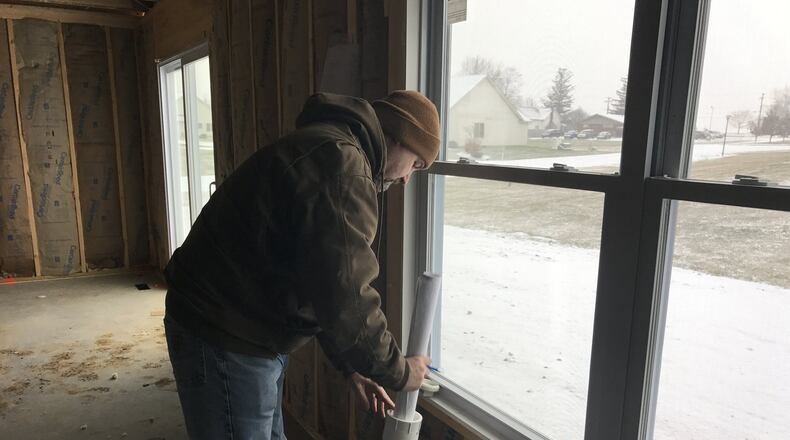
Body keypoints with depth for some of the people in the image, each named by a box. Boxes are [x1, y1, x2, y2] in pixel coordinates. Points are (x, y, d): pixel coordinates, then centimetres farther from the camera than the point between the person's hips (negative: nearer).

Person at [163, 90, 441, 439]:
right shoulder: (341, 163, -23)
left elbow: (321, 283, 14)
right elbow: (345, 300, -27)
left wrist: (349, 367, 13)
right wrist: (397, 372, -10)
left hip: (248, 334, 10)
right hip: (225, 344, -10)